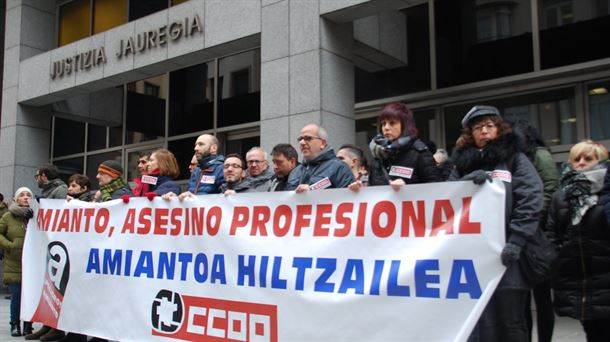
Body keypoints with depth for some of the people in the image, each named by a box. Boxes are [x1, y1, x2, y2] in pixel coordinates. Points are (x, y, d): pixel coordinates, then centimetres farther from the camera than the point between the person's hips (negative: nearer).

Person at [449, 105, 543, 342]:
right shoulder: (463, 162, 17)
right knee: (479, 323, 3)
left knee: (510, 323, 4)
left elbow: (531, 201, -5)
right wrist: (467, 180, -11)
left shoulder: (514, 157, 6)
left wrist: (515, 241, -16)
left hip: (505, 253, -2)